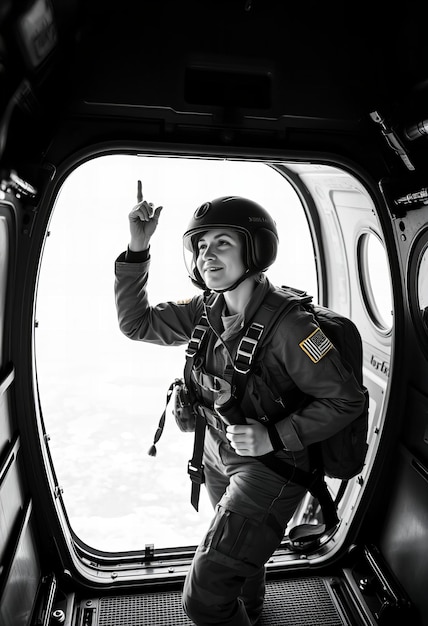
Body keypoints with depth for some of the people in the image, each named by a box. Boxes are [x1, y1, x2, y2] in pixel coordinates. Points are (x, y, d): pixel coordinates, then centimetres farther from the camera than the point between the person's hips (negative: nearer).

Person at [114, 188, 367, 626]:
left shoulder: (287, 326, -27)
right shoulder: (205, 311, -8)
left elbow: (347, 399, -19)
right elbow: (136, 323, -5)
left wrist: (274, 437, -28)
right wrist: (137, 249, -16)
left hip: (270, 468, -6)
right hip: (218, 459, 7)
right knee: (241, 547, 33)